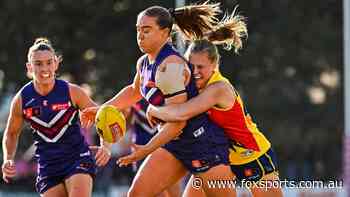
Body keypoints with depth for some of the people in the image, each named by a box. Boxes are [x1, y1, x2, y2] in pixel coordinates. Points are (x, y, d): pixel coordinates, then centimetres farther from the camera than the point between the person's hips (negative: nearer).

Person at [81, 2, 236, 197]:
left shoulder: (170, 65, -22)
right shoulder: (144, 63, 6)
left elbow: (177, 121, -24)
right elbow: (134, 91, 30)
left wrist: (146, 150, -25)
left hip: (203, 142, -9)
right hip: (174, 144, 9)